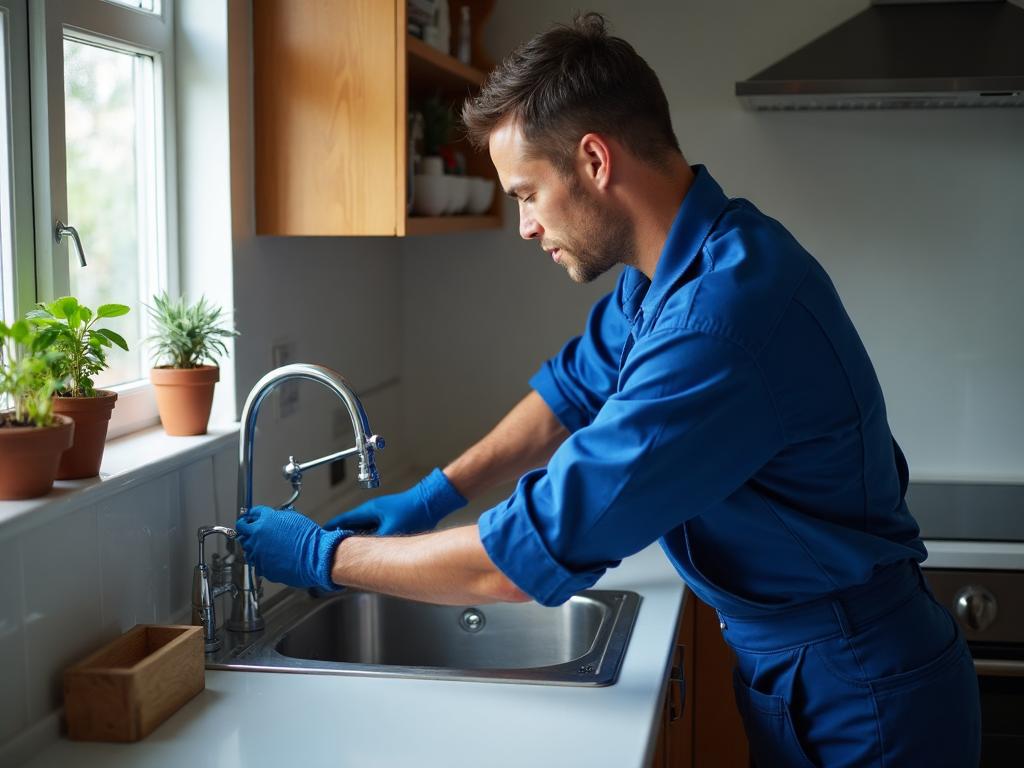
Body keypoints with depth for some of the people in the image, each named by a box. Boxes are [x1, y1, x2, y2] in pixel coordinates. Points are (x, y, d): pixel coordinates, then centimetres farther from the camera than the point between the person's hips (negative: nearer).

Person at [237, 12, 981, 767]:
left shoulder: (722, 317, -32)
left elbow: (523, 558, -27)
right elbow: (575, 391, 15)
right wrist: (435, 494, 8)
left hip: (856, 703, -8)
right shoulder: (681, 263, -2)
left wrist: (328, 555, -14)